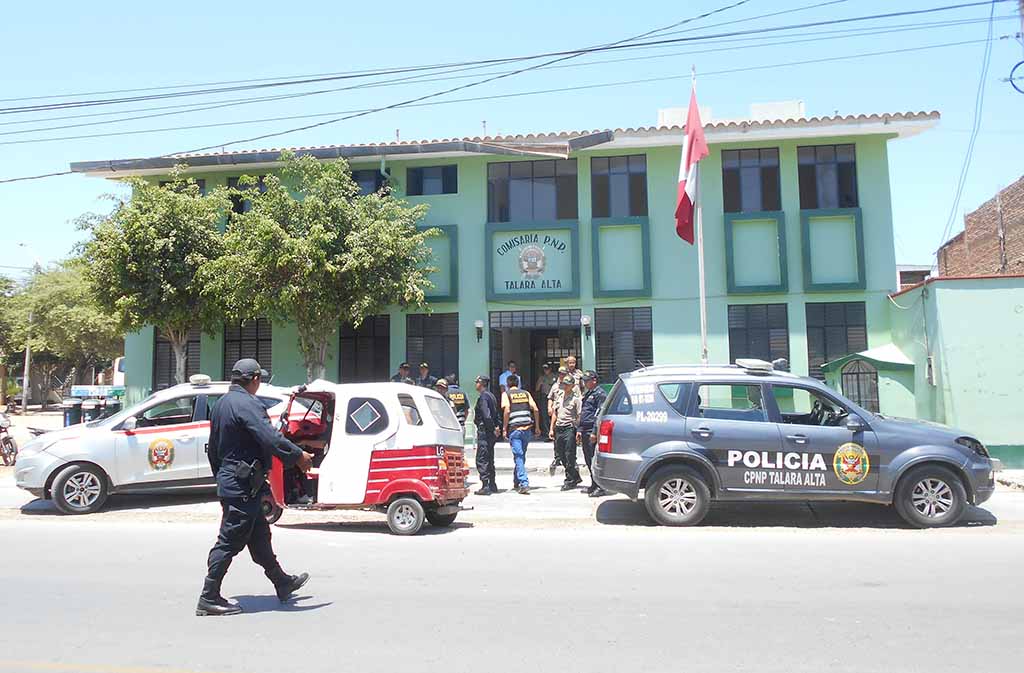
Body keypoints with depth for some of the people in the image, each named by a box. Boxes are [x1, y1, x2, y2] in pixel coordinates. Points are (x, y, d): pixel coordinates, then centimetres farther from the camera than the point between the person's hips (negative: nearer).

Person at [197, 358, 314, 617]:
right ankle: (209, 598, 6)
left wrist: (221, 475, 28)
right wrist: (299, 456, -16)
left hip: (228, 479, 11)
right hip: (243, 486, -11)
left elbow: (213, 448, 20)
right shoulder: (247, 404, -19)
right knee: (230, 541, -2)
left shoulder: (222, 403, 12)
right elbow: (271, 439, -28)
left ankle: (283, 584, 30)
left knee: (259, 536, 18)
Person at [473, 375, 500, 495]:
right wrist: (497, 427, 9)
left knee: (481, 460, -7)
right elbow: (496, 414, 18)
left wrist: (493, 429, -15)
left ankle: (485, 486, -9)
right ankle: (492, 485, 21)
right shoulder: (491, 395, 17)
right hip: (491, 432, 10)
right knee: (489, 459, 16)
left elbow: (486, 415, -23)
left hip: (484, 431, -10)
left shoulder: (483, 396, -14)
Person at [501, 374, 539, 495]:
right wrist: (537, 426, 12)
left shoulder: (506, 394, 4)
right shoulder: (526, 393, 14)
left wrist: (504, 428, -5)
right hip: (527, 428, 4)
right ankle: (517, 482, 27)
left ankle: (524, 483, -14)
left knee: (518, 456, -3)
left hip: (514, 428, -4)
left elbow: (507, 410, -10)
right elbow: (535, 409, 6)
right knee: (521, 455, 17)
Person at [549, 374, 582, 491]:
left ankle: (570, 480, 6)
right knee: (561, 455, 11)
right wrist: (551, 429, 15)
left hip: (569, 428, -7)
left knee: (570, 456, -4)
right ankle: (576, 477, 24)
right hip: (558, 428, 7)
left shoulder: (575, 398, -5)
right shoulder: (559, 395, 14)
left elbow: (579, 416, -8)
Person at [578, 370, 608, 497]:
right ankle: (594, 485, 21)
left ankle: (600, 487, -7)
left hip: (593, 432, -10)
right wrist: (580, 430, 20)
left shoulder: (600, 394, -9)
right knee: (588, 460, 13)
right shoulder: (587, 394, 21)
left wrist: (594, 432, -20)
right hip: (585, 432, 10)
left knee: (595, 460, -10)